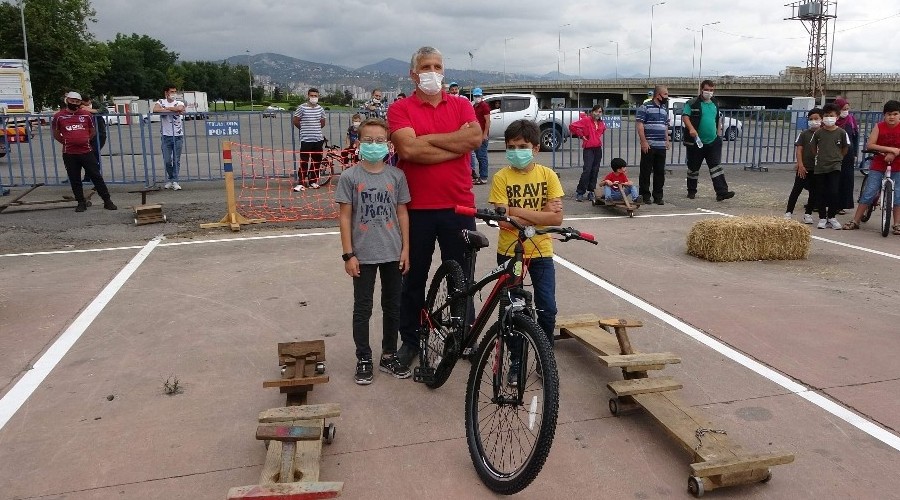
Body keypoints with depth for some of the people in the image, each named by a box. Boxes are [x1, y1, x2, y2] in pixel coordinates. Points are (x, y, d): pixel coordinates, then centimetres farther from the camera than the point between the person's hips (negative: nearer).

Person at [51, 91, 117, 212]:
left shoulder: (86, 114, 5)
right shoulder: (59, 116, 2)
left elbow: (93, 131, 14)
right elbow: (56, 133, 11)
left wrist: (84, 141, 7)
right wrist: (67, 142, 5)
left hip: (86, 151, 0)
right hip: (69, 154, 0)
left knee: (96, 176, 0)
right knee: (75, 180, 5)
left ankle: (107, 201, 3)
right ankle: (81, 202, 16)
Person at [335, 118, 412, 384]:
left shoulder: (396, 175, 1)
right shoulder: (350, 177, -5)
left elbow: (402, 213, 5)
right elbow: (345, 217, -4)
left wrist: (405, 249, 1)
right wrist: (348, 254, -8)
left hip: (392, 253, 2)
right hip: (363, 255, -2)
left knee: (392, 306, 12)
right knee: (362, 309, 6)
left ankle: (389, 355, 27)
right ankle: (364, 360, 19)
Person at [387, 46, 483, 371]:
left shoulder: (461, 106, 8)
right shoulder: (400, 109, 0)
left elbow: (475, 137, -12)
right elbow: (408, 149, -18)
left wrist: (426, 139, -11)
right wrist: (456, 143, -12)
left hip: (459, 206, 2)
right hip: (417, 208, -2)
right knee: (413, 278, 11)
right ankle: (410, 340, 26)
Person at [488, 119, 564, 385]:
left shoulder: (548, 175, -2)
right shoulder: (501, 177, -7)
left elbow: (557, 217, -11)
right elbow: (504, 221, -15)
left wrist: (517, 211, -16)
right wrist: (540, 214, -14)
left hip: (540, 251, 1)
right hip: (509, 251, -1)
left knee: (547, 309, -2)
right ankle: (516, 361, 23)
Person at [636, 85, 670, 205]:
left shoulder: (664, 109, 18)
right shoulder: (645, 107, -4)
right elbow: (640, 125, -10)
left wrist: (667, 140, 16)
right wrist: (644, 141, -16)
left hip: (661, 146, 7)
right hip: (649, 146, -7)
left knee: (660, 172, 7)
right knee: (646, 171, -1)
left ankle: (658, 196, 13)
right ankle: (645, 196, 7)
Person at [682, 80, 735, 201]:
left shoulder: (715, 105, 14)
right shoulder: (692, 103, -4)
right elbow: (685, 116, -13)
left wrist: (719, 133, 18)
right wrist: (691, 128, -28)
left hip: (713, 142, 4)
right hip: (696, 142, -4)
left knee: (716, 166, -5)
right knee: (693, 168, 8)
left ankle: (722, 192, -10)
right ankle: (691, 191, 22)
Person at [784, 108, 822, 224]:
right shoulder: (804, 134, -1)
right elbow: (799, 150, -4)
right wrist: (800, 165, -13)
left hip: (818, 169, 2)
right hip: (804, 168, -2)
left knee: (814, 192, 8)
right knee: (796, 190, -1)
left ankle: (808, 214, 18)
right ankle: (788, 212, 4)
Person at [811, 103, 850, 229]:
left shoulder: (841, 132, -2)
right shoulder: (818, 132, 0)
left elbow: (845, 148, 10)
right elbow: (813, 147, 13)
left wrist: (837, 157, 13)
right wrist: (821, 157, 11)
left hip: (835, 167, -1)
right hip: (820, 167, 2)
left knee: (833, 192, -10)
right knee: (820, 194, 4)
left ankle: (831, 217, 6)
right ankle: (822, 218, 15)